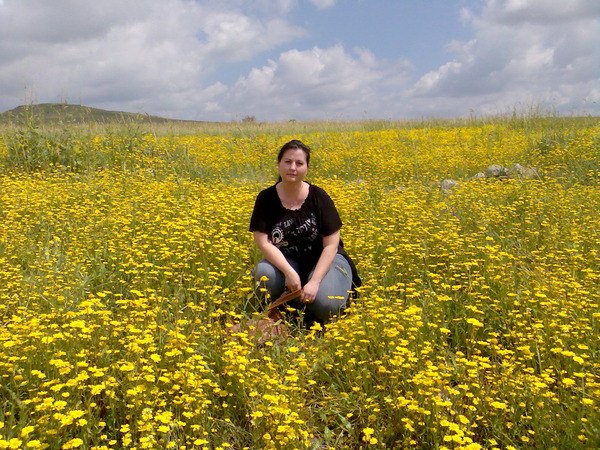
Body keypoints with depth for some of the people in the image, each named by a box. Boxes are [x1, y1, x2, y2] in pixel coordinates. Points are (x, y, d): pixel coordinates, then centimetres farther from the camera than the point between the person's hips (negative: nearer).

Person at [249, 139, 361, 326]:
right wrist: (289, 273, -27)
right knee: (263, 273, -33)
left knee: (326, 303, -30)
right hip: (285, 262, 2)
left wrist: (314, 282, -23)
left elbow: (331, 245, -12)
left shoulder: (319, 197, -12)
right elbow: (263, 242, -14)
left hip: (323, 260, -1)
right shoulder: (266, 198, -9)